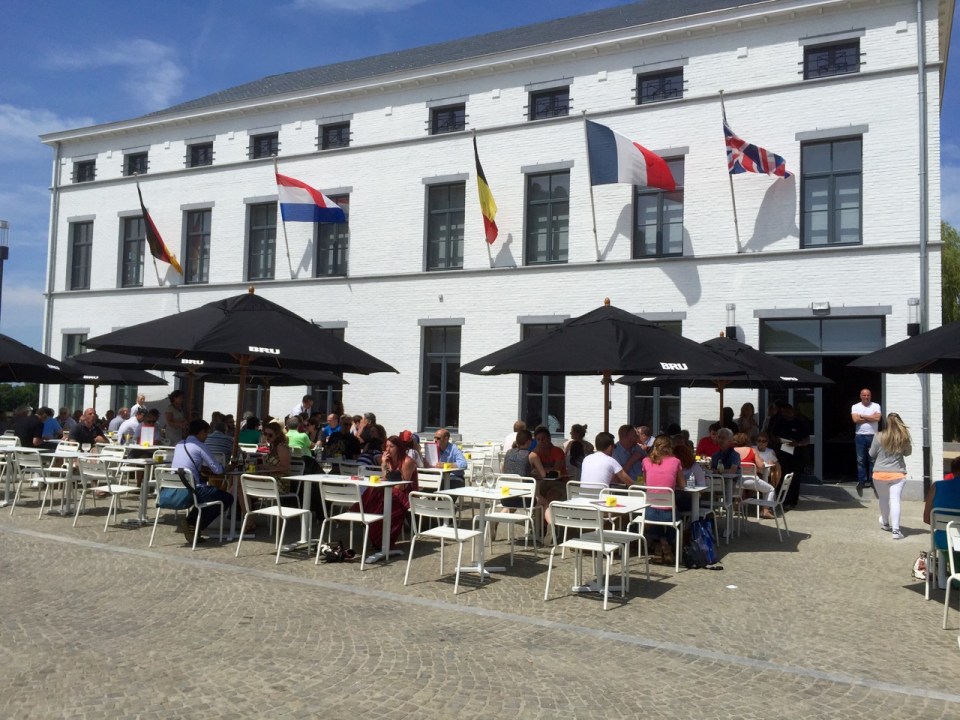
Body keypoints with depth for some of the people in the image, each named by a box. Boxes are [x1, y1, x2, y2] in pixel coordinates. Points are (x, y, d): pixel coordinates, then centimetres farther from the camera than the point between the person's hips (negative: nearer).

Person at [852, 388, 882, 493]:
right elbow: (855, 419, -9)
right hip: (860, 436, 1)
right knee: (860, 460, 1)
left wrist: (862, 416, -7)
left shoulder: (876, 406, 4)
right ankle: (861, 481, 6)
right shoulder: (855, 407, 6)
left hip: (873, 436, -1)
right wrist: (870, 417, -7)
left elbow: (877, 418, -12)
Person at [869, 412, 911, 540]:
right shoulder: (904, 438, -3)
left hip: (880, 474, 0)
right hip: (897, 474, 0)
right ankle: (895, 529, -14)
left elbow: (872, 454, 2)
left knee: (883, 499, 18)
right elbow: (907, 452, 14)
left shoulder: (879, 436, -8)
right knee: (895, 500, -5)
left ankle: (885, 523, 37)